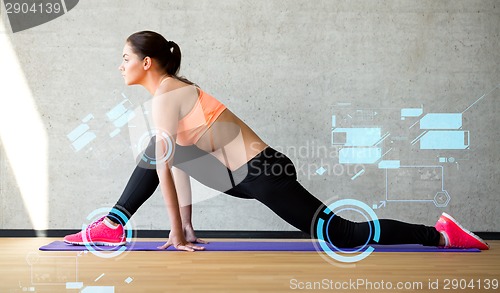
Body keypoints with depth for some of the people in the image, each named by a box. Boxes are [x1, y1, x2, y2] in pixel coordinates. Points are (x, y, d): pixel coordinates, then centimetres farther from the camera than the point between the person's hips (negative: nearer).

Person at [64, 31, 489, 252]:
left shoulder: (165, 98, -15)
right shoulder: (176, 89, 14)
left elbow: (165, 169, -16)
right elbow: (174, 162, 16)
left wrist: (179, 235, -9)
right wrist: (186, 226, 17)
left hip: (261, 175, -9)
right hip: (248, 173, 9)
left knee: (343, 235, -6)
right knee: (157, 149, 12)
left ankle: (440, 235, 2)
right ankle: (113, 227, 17)